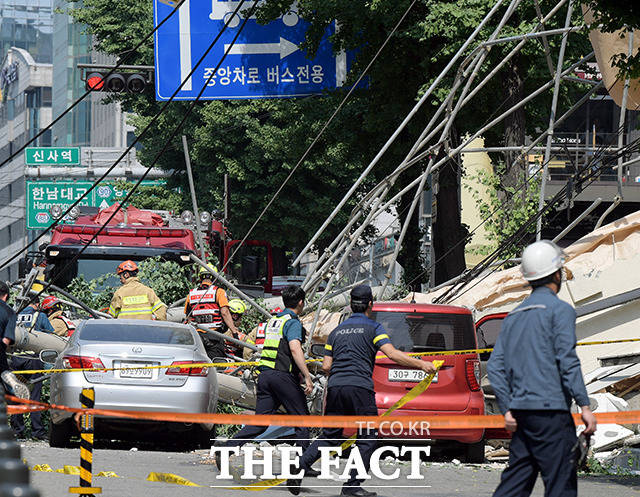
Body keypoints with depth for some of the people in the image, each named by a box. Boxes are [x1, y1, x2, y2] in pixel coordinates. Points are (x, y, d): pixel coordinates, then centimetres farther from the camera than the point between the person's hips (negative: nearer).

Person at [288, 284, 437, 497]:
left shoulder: (337, 331, 18)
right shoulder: (372, 327, 2)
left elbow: (326, 366, 15)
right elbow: (392, 354, -11)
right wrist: (420, 364, -8)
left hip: (335, 386, 5)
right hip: (360, 387, -5)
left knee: (329, 436, 14)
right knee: (367, 438, 4)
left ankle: (299, 467, -5)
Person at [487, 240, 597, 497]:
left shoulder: (514, 316, 18)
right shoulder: (559, 310, -3)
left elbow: (495, 366, 13)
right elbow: (567, 361, -12)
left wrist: (507, 409, 12)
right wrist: (584, 406, -13)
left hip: (520, 409, 7)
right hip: (550, 408, -7)